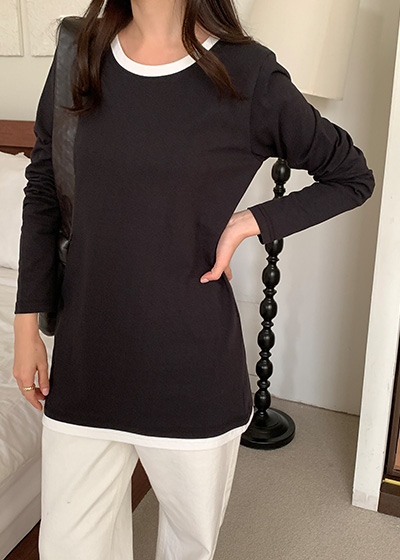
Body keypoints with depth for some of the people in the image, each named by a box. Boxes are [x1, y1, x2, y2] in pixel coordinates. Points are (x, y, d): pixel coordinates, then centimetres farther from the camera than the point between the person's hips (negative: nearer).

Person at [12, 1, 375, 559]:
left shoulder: (247, 73, -9)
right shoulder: (82, 56, 2)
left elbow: (353, 176, 3)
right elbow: (42, 192, 9)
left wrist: (250, 221, -11)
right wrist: (27, 325, 7)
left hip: (194, 367, -2)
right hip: (86, 361, 3)